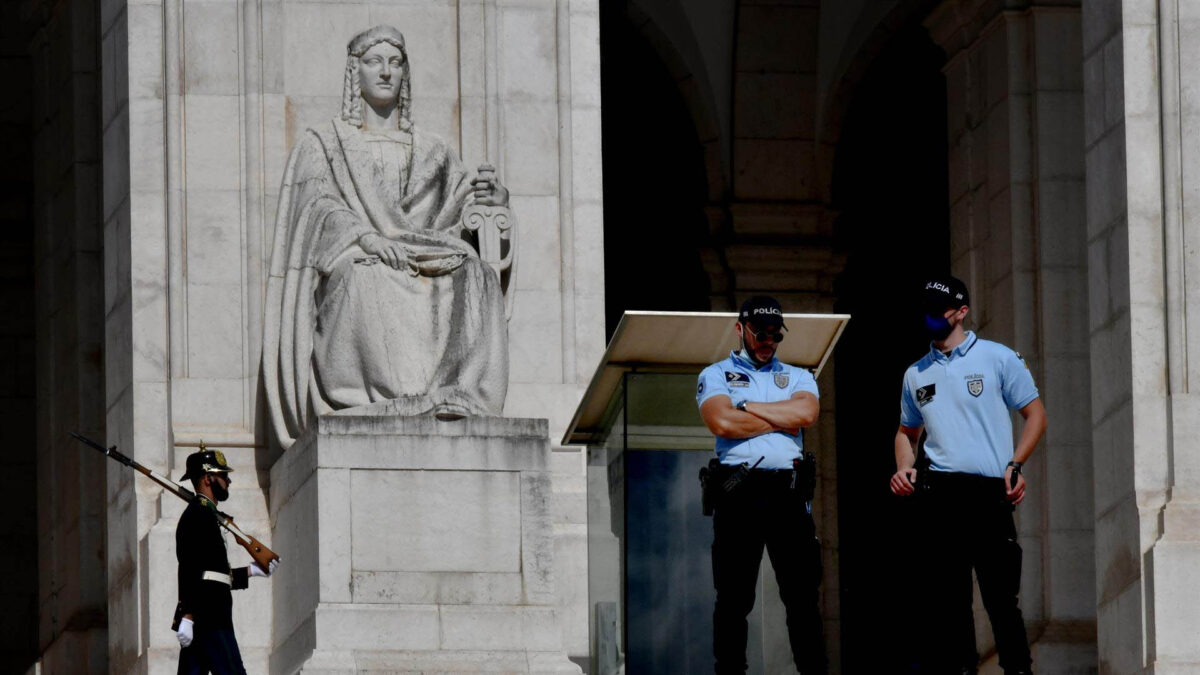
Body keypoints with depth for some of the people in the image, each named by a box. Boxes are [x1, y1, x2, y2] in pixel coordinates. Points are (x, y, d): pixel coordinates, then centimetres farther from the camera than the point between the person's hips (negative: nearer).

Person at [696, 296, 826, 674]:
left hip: (788, 490, 2)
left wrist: (748, 408, 0)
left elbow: (806, 412, -3)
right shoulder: (715, 376, 12)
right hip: (738, 491, -2)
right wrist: (782, 420, 0)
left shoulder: (798, 377, 20)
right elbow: (722, 422, -8)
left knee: (802, 596, -2)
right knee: (733, 597, -2)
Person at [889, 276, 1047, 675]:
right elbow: (907, 431, 29)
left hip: (989, 492, -4)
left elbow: (1035, 415, 6)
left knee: (1000, 595, -7)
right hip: (936, 493, 4)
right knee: (944, 597, 2)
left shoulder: (998, 358, 5)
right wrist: (904, 468, 8)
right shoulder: (916, 373, 18)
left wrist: (1015, 465, -8)